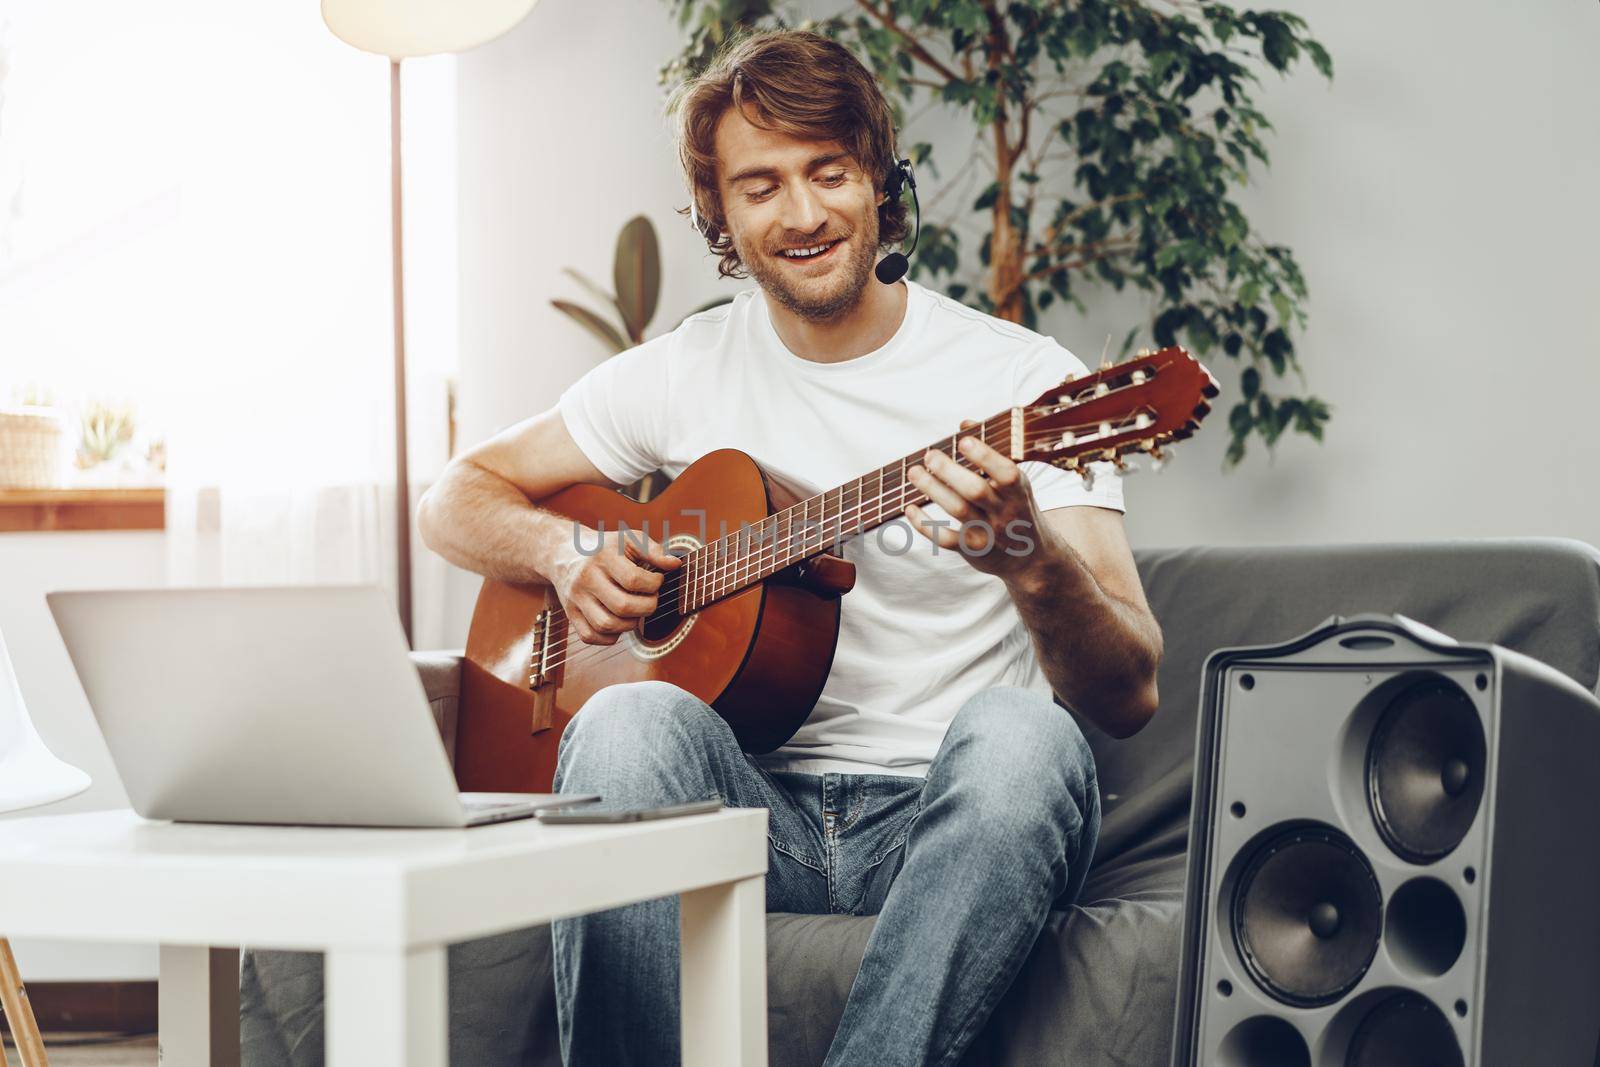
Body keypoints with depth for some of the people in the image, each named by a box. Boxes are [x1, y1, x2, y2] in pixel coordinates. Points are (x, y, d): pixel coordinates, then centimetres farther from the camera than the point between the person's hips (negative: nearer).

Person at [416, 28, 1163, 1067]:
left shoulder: (1019, 375, 0)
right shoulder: (684, 372, 11)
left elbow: (1129, 696, -9)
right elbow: (458, 496, 20)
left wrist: (1033, 562, -31)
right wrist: (568, 552, -2)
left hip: (947, 826, -2)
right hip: (755, 814, 2)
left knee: (1017, 735, -35)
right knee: (630, 721, -31)